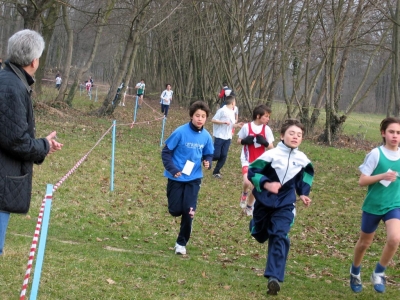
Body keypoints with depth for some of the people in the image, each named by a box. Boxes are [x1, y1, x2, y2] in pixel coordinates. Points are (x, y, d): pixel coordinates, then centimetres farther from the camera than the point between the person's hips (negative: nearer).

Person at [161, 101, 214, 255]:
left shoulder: (206, 136, -5)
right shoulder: (181, 132, -16)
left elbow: (208, 154, 9)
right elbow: (166, 152, -9)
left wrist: (207, 162, -14)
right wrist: (173, 169, -19)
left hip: (194, 178, 2)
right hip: (176, 177, -2)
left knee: (188, 211, -6)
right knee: (175, 211, 1)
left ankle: (181, 243, 11)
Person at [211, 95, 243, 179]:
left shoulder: (232, 112, 13)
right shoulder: (222, 111, -12)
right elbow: (213, 120, -12)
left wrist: (237, 125, 3)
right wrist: (223, 122, -21)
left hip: (228, 138, 7)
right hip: (219, 136, -7)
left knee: (224, 156, 2)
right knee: (216, 155, -9)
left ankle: (216, 172, 13)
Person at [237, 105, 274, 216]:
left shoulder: (267, 129, -6)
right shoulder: (246, 127, -9)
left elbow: (271, 147, -2)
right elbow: (239, 141, 3)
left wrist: (265, 142, -22)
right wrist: (245, 141, -18)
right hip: (247, 160, -2)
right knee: (247, 182, -22)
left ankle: (249, 206, 29)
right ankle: (244, 193, 13)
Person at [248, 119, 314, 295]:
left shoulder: (302, 159, -3)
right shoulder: (271, 154, -17)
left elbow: (306, 175, 18)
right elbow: (252, 171, -15)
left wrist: (303, 193, 7)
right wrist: (266, 184, -29)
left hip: (285, 204, 1)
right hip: (264, 201, -1)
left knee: (279, 237, -15)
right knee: (260, 235, 15)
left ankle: (274, 277, -22)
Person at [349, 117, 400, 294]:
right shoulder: (376, 154, -13)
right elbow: (362, 181, -13)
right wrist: (382, 176, -25)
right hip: (373, 205, -2)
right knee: (364, 242, 15)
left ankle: (379, 273, 1)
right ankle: (355, 272, 44)